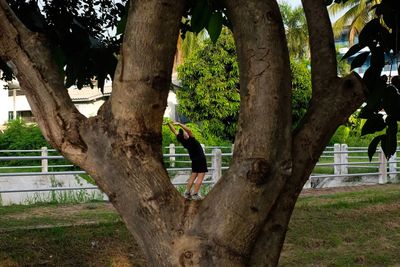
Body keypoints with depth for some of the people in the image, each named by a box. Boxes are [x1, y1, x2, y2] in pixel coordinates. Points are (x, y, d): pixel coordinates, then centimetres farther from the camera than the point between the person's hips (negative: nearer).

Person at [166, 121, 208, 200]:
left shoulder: (182, 141, -8)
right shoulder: (191, 141, -24)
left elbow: (174, 131, -4)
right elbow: (189, 130, -38)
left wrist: (169, 123, -4)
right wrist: (179, 124, -45)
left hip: (194, 160, 7)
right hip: (201, 160, -7)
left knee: (193, 176, 15)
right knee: (200, 178, -5)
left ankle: (187, 193, 12)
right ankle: (195, 194, -11)